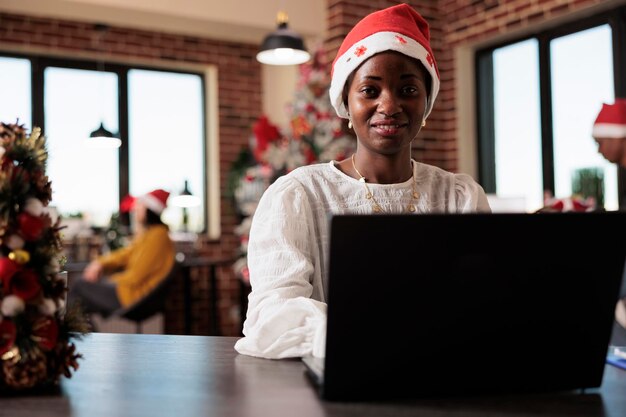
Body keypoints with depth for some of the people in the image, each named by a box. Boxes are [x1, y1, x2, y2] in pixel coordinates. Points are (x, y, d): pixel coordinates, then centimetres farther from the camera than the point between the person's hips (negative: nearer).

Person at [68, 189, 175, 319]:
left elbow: (135, 277, -21)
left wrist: (110, 280, -6)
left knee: (80, 287, -7)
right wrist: (100, 263, -1)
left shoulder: (157, 236, -20)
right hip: (130, 285, 10)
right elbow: (127, 254, 16)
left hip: (135, 296, -10)